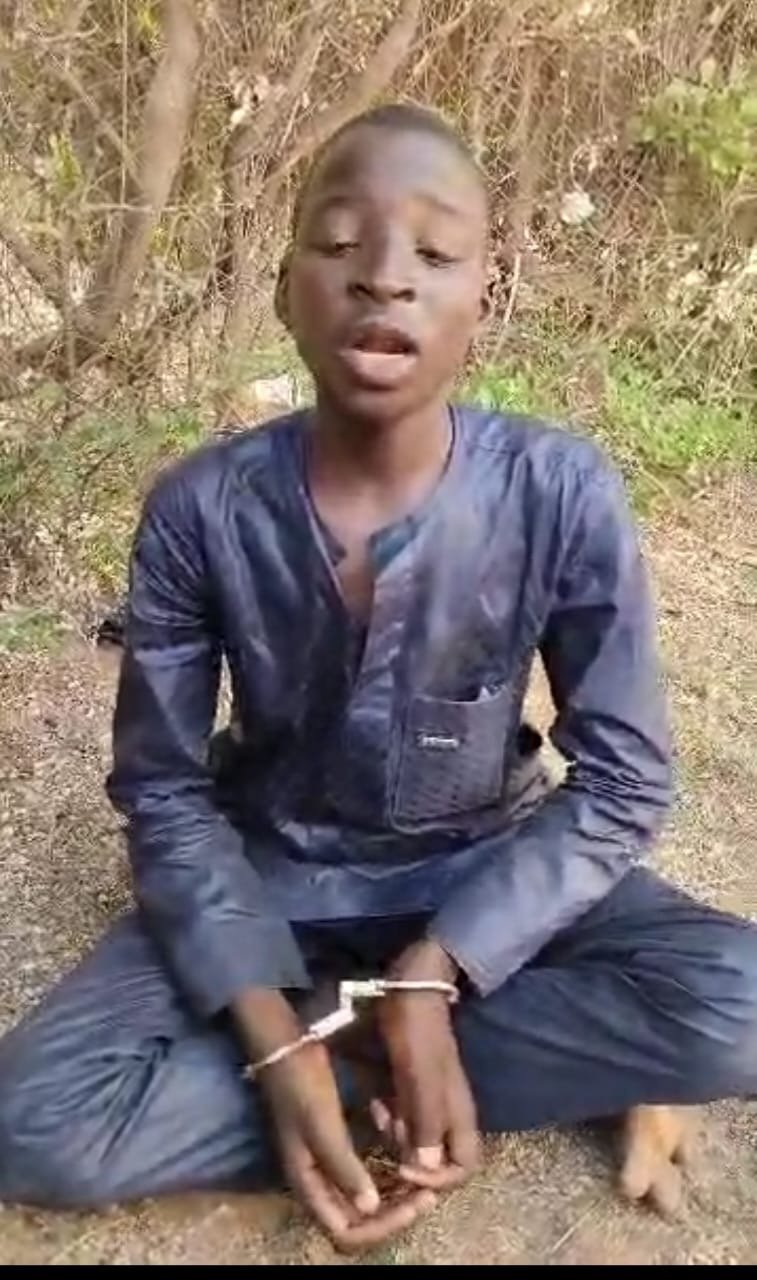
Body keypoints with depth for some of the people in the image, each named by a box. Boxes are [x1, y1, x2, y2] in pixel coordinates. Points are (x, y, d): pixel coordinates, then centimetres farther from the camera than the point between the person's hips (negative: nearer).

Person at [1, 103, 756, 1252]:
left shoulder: (563, 495, -19)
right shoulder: (200, 511, -17)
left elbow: (623, 781, -13)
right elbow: (165, 793, -10)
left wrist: (432, 977, -22)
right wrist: (277, 1046, -21)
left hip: (483, 876, -1)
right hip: (268, 878, 2)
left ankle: (351, 1045, -9)